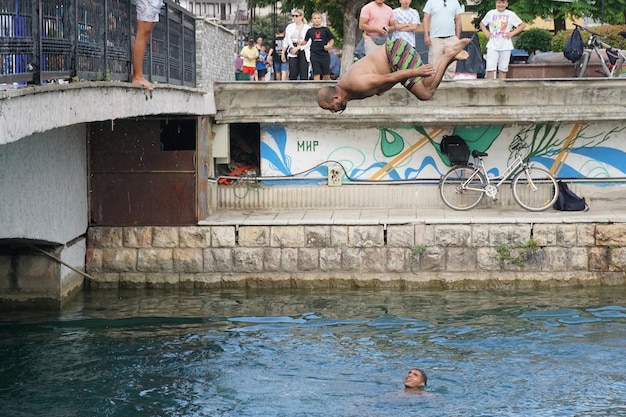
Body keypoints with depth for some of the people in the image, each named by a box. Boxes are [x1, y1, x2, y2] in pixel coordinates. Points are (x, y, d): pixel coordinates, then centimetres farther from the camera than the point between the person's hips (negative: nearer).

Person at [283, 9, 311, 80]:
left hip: (303, 51, -3)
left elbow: (308, 42, -10)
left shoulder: (307, 28, 0)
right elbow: (286, 41, 20)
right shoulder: (289, 27, 15)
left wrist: (298, 48, -18)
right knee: (293, 73, -6)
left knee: (304, 75, -5)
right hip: (292, 53, 3)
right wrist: (283, 53, 15)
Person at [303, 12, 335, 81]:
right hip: (314, 55, 0)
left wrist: (329, 45, -10)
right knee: (316, 75, -5)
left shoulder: (325, 30, 3)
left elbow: (331, 39, 8)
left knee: (326, 75, 3)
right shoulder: (310, 31, 7)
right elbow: (305, 41, 14)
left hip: (324, 54, 0)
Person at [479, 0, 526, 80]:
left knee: (503, 69, 6)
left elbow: (523, 25, 5)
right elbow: (482, 24, 18)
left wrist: (512, 33, -5)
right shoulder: (490, 13, 4)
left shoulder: (511, 15, 1)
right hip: (492, 45, 0)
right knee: (490, 68, -9)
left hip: (505, 46, 0)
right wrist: (486, 32, 1)